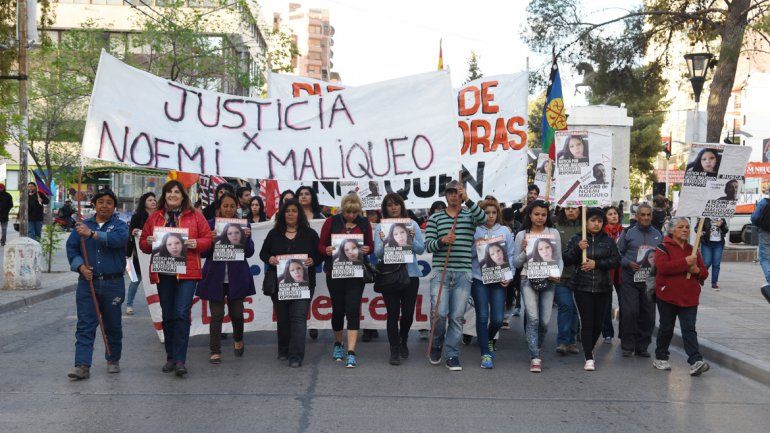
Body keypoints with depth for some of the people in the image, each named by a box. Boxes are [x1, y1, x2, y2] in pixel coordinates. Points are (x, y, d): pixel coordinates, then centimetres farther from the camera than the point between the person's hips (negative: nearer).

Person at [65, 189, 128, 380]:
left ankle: (113, 360, 26)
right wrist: (81, 266, -11)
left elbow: (118, 239, -19)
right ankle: (82, 365, -6)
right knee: (85, 326, -4)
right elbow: (71, 248, 5)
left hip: (113, 284, -1)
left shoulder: (120, 226, 3)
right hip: (87, 282, 1)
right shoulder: (82, 226, 11)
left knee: (113, 326, 10)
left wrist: (92, 234, -26)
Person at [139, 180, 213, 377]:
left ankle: (180, 360, -9)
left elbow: (208, 239, 5)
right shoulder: (154, 217, 12)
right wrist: (149, 242, -7)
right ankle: (170, 358, 20)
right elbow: (143, 243, 16)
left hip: (187, 272, -3)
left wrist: (196, 243, -14)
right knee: (167, 315, 10)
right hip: (163, 273, 3)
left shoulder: (195, 216, 6)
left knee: (182, 314, -12)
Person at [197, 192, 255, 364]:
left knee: (236, 313, 8)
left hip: (237, 277, 1)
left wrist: (247, 238, -15)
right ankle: (215, 351, 10)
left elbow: (249, 253, 2)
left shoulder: (243, 225, 4)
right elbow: (203, 253, -1)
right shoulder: (210, 224, 0)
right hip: (216, 277, -1)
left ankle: (238, 340, 37)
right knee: (217, 315, 1)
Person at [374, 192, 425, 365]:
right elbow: (378, 254, -3)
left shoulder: (412, 224, 5)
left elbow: (421, 249, 2)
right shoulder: (380, 228, 2)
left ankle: (403, 342, 33)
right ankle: (395, 351, 6)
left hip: (410, 273, 1)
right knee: (393, 313, -3)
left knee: (408, 312, 6)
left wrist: (412, 239, -15)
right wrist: (383, 242, -22)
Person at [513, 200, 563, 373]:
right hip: (528, 280, -2)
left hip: (548, 280, 2)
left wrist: (558, 274, -6)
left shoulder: (554, 233, 8)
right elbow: (516, 263, 8)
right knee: (533, 318, -12)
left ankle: (537, 348, 29)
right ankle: (535, 358, -8)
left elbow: (559, 258, 11)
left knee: (545, 320, 3)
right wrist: (523, 251, -10)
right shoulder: (522, 235, 5)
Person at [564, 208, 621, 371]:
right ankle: (589, 358, -3)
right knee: (587, 323, -7)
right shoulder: (576, 239, 3)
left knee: (598, 323, 6)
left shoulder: (608, 241, 8)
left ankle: (589, 350, 29)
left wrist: (596, 263, -12)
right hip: (582, 288, -2)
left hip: (603, 288, 2)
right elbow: (566, 259, -1)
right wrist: (578, 248, -17)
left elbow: (616, 260, 0)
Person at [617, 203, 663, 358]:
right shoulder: (628, 233, 2)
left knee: (648, 315, 5)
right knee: (630, 312, -10)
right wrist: (628, 263, -14)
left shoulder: (658, 235, 11)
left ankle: (642, 346, 17)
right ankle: (627, 346, 4)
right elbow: (618, 253, 3)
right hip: (630, 279, -3)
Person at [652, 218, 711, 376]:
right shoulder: (663, 248, -3)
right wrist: (685, 262, -22)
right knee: (666, 328, 9)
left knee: (689, 330, -4)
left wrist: (696, 270, -9)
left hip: (689, 298, 3)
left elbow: (704, 273, 14)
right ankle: (660, 358, 24)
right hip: (667, 296, -3)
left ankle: (696, 361, -13)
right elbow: (663, 267, -21)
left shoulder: (693, 250, 13)